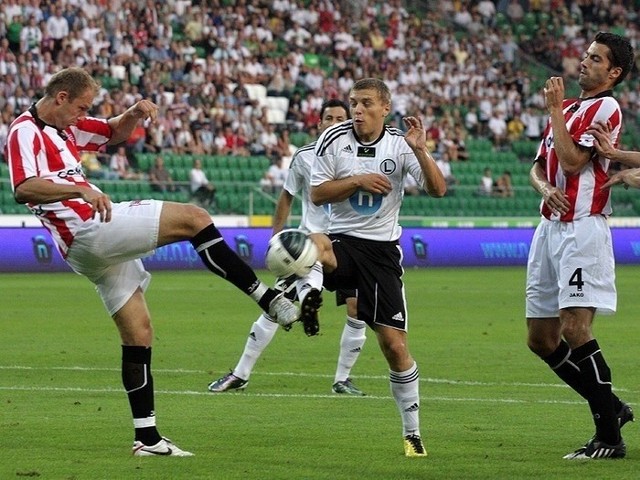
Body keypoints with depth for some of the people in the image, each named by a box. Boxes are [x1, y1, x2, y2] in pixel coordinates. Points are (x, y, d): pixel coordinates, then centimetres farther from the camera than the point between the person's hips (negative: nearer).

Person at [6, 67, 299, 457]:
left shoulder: (64, 126, 19)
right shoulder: (25, 133, -9)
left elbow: (114, 133, 31)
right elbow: (23, 188, -26)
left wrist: (135, 113, 9)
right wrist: (79, 190, -37)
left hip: (102, 241, 10)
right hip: (89, 230, -10)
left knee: (138, 333, 8)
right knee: (192, 218, -15)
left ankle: (146, 437, 9)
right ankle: (267, 298, -13)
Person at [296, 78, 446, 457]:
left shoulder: (400, 143, -2)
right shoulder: (334, 140, -2)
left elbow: (438, 189, -10)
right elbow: (317, 194, -3)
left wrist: (420, 151, -25)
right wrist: (358, 181, -15)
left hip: (382, 250, 0)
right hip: (341, 242, 0)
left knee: (395, 345, -4)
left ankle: (413, 432, 7)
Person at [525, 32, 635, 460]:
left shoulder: (606, 108, -7)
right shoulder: (567, 107, 20)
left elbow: (572, 160, -18)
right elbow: (540, 165, 21)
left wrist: (555, 109, -9)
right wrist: (546, 188, -1)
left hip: (582, 229, -9)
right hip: (550, 228, 9)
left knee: (574, 330, -18)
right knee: (541, 338, 8)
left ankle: (610, 438, -11)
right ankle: (610, 406, 20)